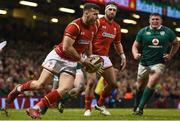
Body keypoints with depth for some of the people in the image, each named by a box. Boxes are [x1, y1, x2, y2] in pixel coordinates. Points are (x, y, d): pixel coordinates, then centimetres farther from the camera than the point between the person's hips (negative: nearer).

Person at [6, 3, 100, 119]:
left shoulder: (93, 28, 1)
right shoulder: (75, 26, -24)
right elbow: (66, 48, -29)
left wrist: (89, 59, 13)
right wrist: (82, 60, -21)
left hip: (71, 62, 6)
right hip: (58, 57, -6)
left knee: (65, 89, -14)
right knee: (40, 85, -5)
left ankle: (35, 109, -9)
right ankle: (18, 89, 26)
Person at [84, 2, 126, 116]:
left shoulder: (117, 27, 11)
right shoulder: (98, 22, -10)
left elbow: (117, 43, 24)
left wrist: (123, 56, 13)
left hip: (105, 57, 7)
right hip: (93, 56, -7)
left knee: (113, 83, 6)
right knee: (92, 82, -18)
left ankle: (100, 104, 26)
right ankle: (88, 109, -4)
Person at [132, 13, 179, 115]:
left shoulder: (168, 32, 1)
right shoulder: (143, 32, 2)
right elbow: (135, 46, 7)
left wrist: (171, 55, 2)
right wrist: (136, 54, -14)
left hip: (159, 63, -2)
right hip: (144, 63, 2)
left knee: (151, 83, -23)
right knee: (140, 87, 11)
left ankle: (140, 107, -19)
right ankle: (136, 107, 32)